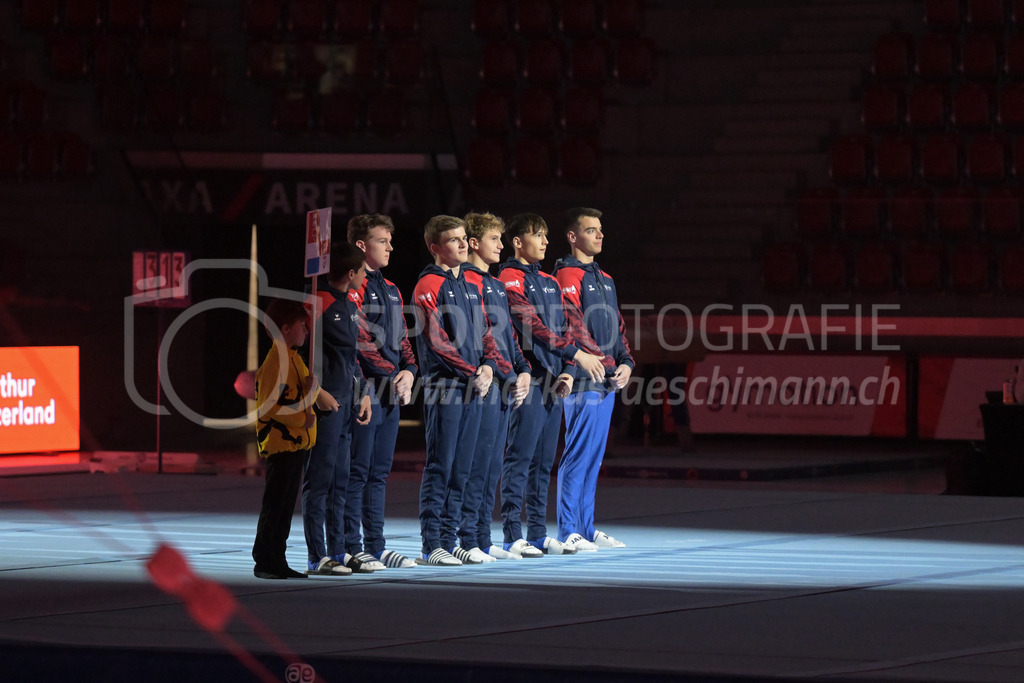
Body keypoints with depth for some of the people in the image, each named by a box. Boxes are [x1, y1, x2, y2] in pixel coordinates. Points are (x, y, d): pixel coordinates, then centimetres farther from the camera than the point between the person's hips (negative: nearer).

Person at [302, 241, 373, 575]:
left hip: (347, 400, 9)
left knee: (339, 481, 11)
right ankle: (317, 557, -4)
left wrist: (362, 392, 20)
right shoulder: (319, 303, -12)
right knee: (319, 479, -6)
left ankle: (337, 553, 16)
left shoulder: (351, 303, 16)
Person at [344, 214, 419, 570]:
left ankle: (376, 546, 15)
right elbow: (360, 338, -16)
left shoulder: (391, 290, 20)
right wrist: (391, 372, -15)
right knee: (357, 472, -6)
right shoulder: (353, 286, -9)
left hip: (393, 394, 9)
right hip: (366, 390, -9)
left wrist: (409, 371, 4)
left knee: (379, 472, 11)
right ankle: (352, 549, -4)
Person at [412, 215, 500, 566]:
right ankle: (431, 546, -6)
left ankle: (448, 541, 13)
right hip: (444, 387, -8)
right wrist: (471, 372, -14)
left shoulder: (470, 285, 17)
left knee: (461, 470, 8)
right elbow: (437, 339, -14)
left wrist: (488, 365, 1)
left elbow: (484, 331, 20)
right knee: (440, 467, -7)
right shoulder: (429, 285, -7)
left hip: (474, 389, 8)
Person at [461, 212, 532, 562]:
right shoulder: (468, 281, -9)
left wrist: (523, 370, 7)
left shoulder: (495, 284, 21)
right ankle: (468, 542, -7)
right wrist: (507, 375, -17)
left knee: (492, 467, 10)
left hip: (505, 389, 9)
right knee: (477, 464, -9)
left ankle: (483, 539, 14)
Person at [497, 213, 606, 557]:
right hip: (528, 379, -8)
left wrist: (568, 371, 3)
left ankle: (538, 534, 13)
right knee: (520, 458, -7)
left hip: (553, 380, 8)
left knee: (544, 461, 9)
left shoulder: (550, 282, 19)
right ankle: (513, 537, -6)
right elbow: (533, 326, -18)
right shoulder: (510, 279, -8)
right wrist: (577, 353, -22)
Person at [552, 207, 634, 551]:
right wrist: (605, 364, -18)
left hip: (608, 382, 9)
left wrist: (626, 363, 6)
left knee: (594, 458, 11)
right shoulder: (568, 276, -8)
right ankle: (568, 531, -5)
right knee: (579, 454, -8)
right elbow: (574, 327, -17)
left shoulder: (604, 279, 20)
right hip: (584, 381, -9)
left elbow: (618, 326, 22)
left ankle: (587, 528, 16)